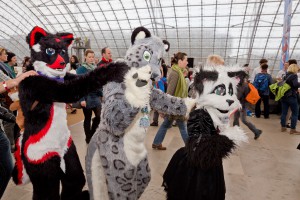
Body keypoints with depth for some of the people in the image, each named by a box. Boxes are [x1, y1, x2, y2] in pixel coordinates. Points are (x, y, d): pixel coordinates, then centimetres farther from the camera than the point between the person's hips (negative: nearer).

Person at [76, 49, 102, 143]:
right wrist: (82, 99, -19)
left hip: (96, 96, 5)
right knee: (87, 118, 8)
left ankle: (92, 134, 26)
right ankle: (88, 138, 25)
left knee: (99, 116, 1)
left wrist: (101, 94, 7)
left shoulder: (96, 68, 8)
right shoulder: (81, 69, -8)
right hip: (87, 97, -5)